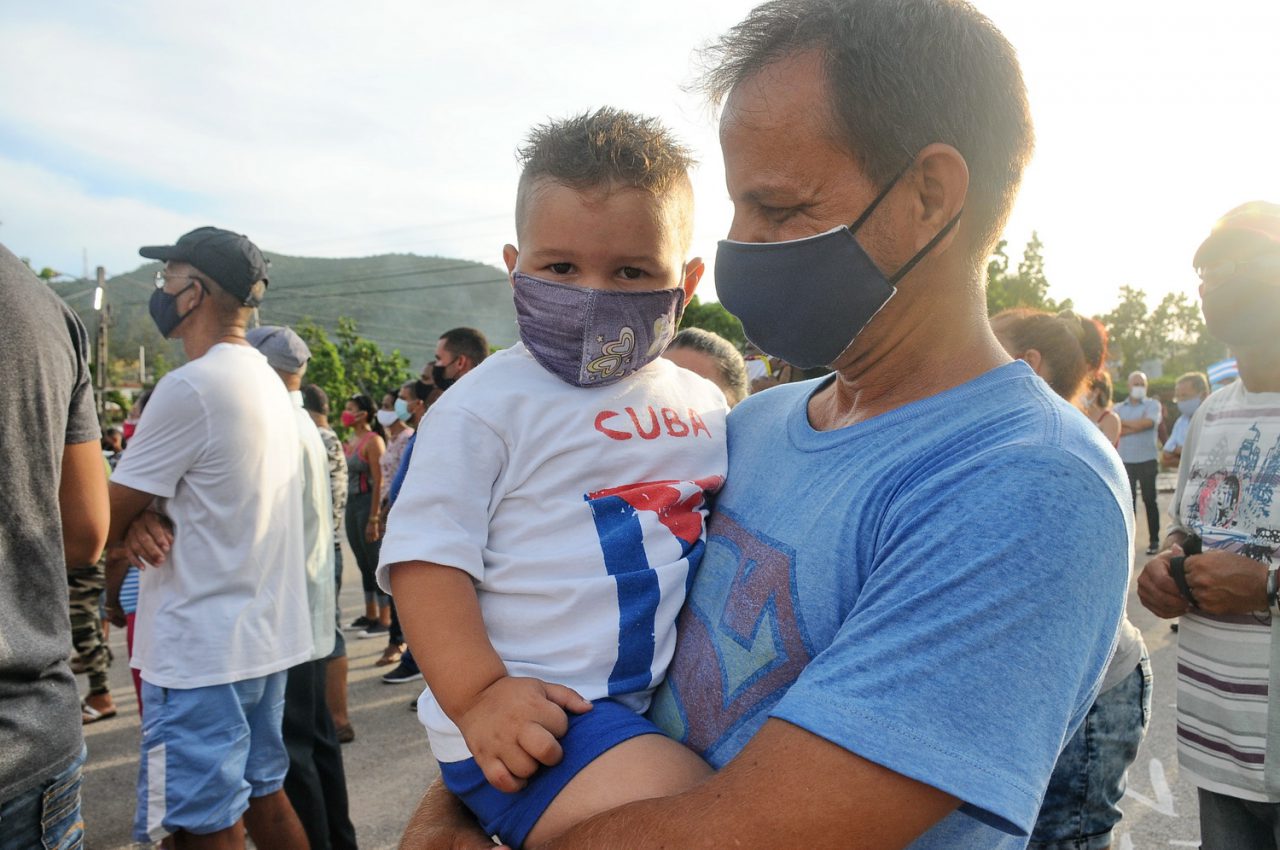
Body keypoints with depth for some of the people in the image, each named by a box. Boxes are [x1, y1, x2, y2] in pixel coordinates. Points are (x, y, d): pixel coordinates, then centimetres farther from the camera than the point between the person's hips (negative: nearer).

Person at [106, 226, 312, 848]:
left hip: (200, 653, -9)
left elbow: (104, 523, -11)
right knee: (263, 795, 20)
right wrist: (148, 517, -6)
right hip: (268, 637, 9)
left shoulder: (189, 388, -18)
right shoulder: (267, 381, 10)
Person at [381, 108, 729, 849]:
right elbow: (426, 556, -11)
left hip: (664, 702, 7)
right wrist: (477, 696, -20)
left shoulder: (706, 407, 9)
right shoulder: (489, 403, -9)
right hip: (534, 715, -7)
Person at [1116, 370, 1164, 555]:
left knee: (1149, 500, 2)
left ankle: (1154, 540, 9)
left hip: (1147, 461, -2)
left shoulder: (1153, 405, 3)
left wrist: (1124, 423, -4)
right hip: (1125, 461, 2)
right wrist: (1136, 426, -11)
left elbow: (1147, 423, -16)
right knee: (1127, 502, 6)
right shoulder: (1118, 408, 10)